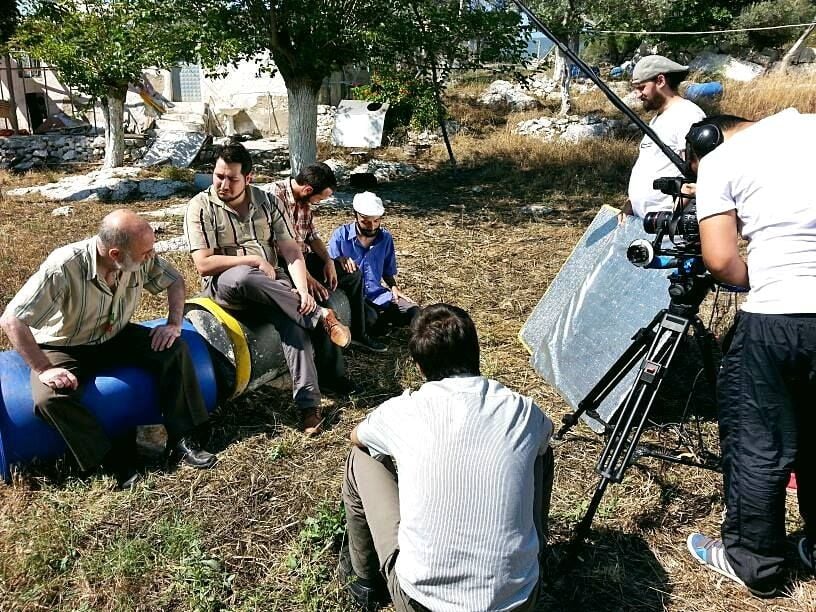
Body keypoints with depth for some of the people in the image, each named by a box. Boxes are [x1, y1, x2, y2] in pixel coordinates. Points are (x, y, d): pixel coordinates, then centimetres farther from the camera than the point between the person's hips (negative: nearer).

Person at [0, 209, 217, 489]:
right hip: (63, 348, -4)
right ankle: (116, 459, -17)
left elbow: (174, 280, 2)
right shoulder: (63, 268, -33)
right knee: (50, 399, -33)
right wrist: (45, 369, -30)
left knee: (174, 350, -18)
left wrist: (174, 324, -13)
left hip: (115, 336, 4)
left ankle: (181, 441, -13)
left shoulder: (141, 259, -18)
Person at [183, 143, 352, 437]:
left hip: (269, 283, 2)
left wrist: (302, 290, -19)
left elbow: (292, 251, -2)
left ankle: (308, 403, -31)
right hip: (224, 285, -2)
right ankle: (319, 316, -27)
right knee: (243, 276, -39)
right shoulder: (200, 207, -4)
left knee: (293, 318, -29)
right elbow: (204, 264, -12)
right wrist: (255, 260, -13)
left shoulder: (269, 202, 4)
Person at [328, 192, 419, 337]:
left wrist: (394, 287, -4)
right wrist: (340, 260, -28)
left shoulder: (386, 238, 5)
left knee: (414, 313, -14)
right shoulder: (340, 235, -8)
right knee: (369, 318, -35)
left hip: (376, 293, 4)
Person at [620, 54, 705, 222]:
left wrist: (672, 215, -23)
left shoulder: (688, 115, -10)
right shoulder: (657, 118, 21)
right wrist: (630, 202, 13)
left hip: (669, 220, -9)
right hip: (642, 219, 9)